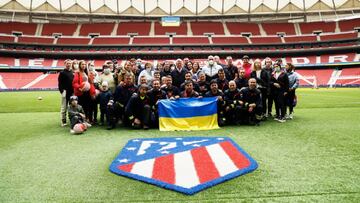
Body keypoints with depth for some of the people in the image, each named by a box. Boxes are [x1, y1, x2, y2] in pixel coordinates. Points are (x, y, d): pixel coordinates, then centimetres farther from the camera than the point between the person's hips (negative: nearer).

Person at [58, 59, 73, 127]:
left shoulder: (72, 72, 14)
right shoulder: (62, 73, -1)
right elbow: (60, 83, -5)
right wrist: (62, 91, -15)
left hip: (72, 92, 5)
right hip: (65, 92, -5)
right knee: (64, 107, 1)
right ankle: (63, 121, 8)